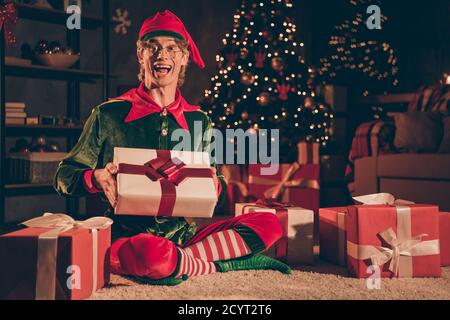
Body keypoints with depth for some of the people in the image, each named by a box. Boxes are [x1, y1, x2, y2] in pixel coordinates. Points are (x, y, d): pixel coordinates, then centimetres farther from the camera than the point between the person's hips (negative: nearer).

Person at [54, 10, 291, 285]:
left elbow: (218, 196, 15)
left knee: (269, 223, -12)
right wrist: (97, 178, -18)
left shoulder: (198, 121, 10)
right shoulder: (110, 115, 0)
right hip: (126, 236, -3)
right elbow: (64, 177, 5)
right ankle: (223, 264, -12)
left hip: (183, 235, 4)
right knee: (152, 252, -39)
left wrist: (215, 185, -10)